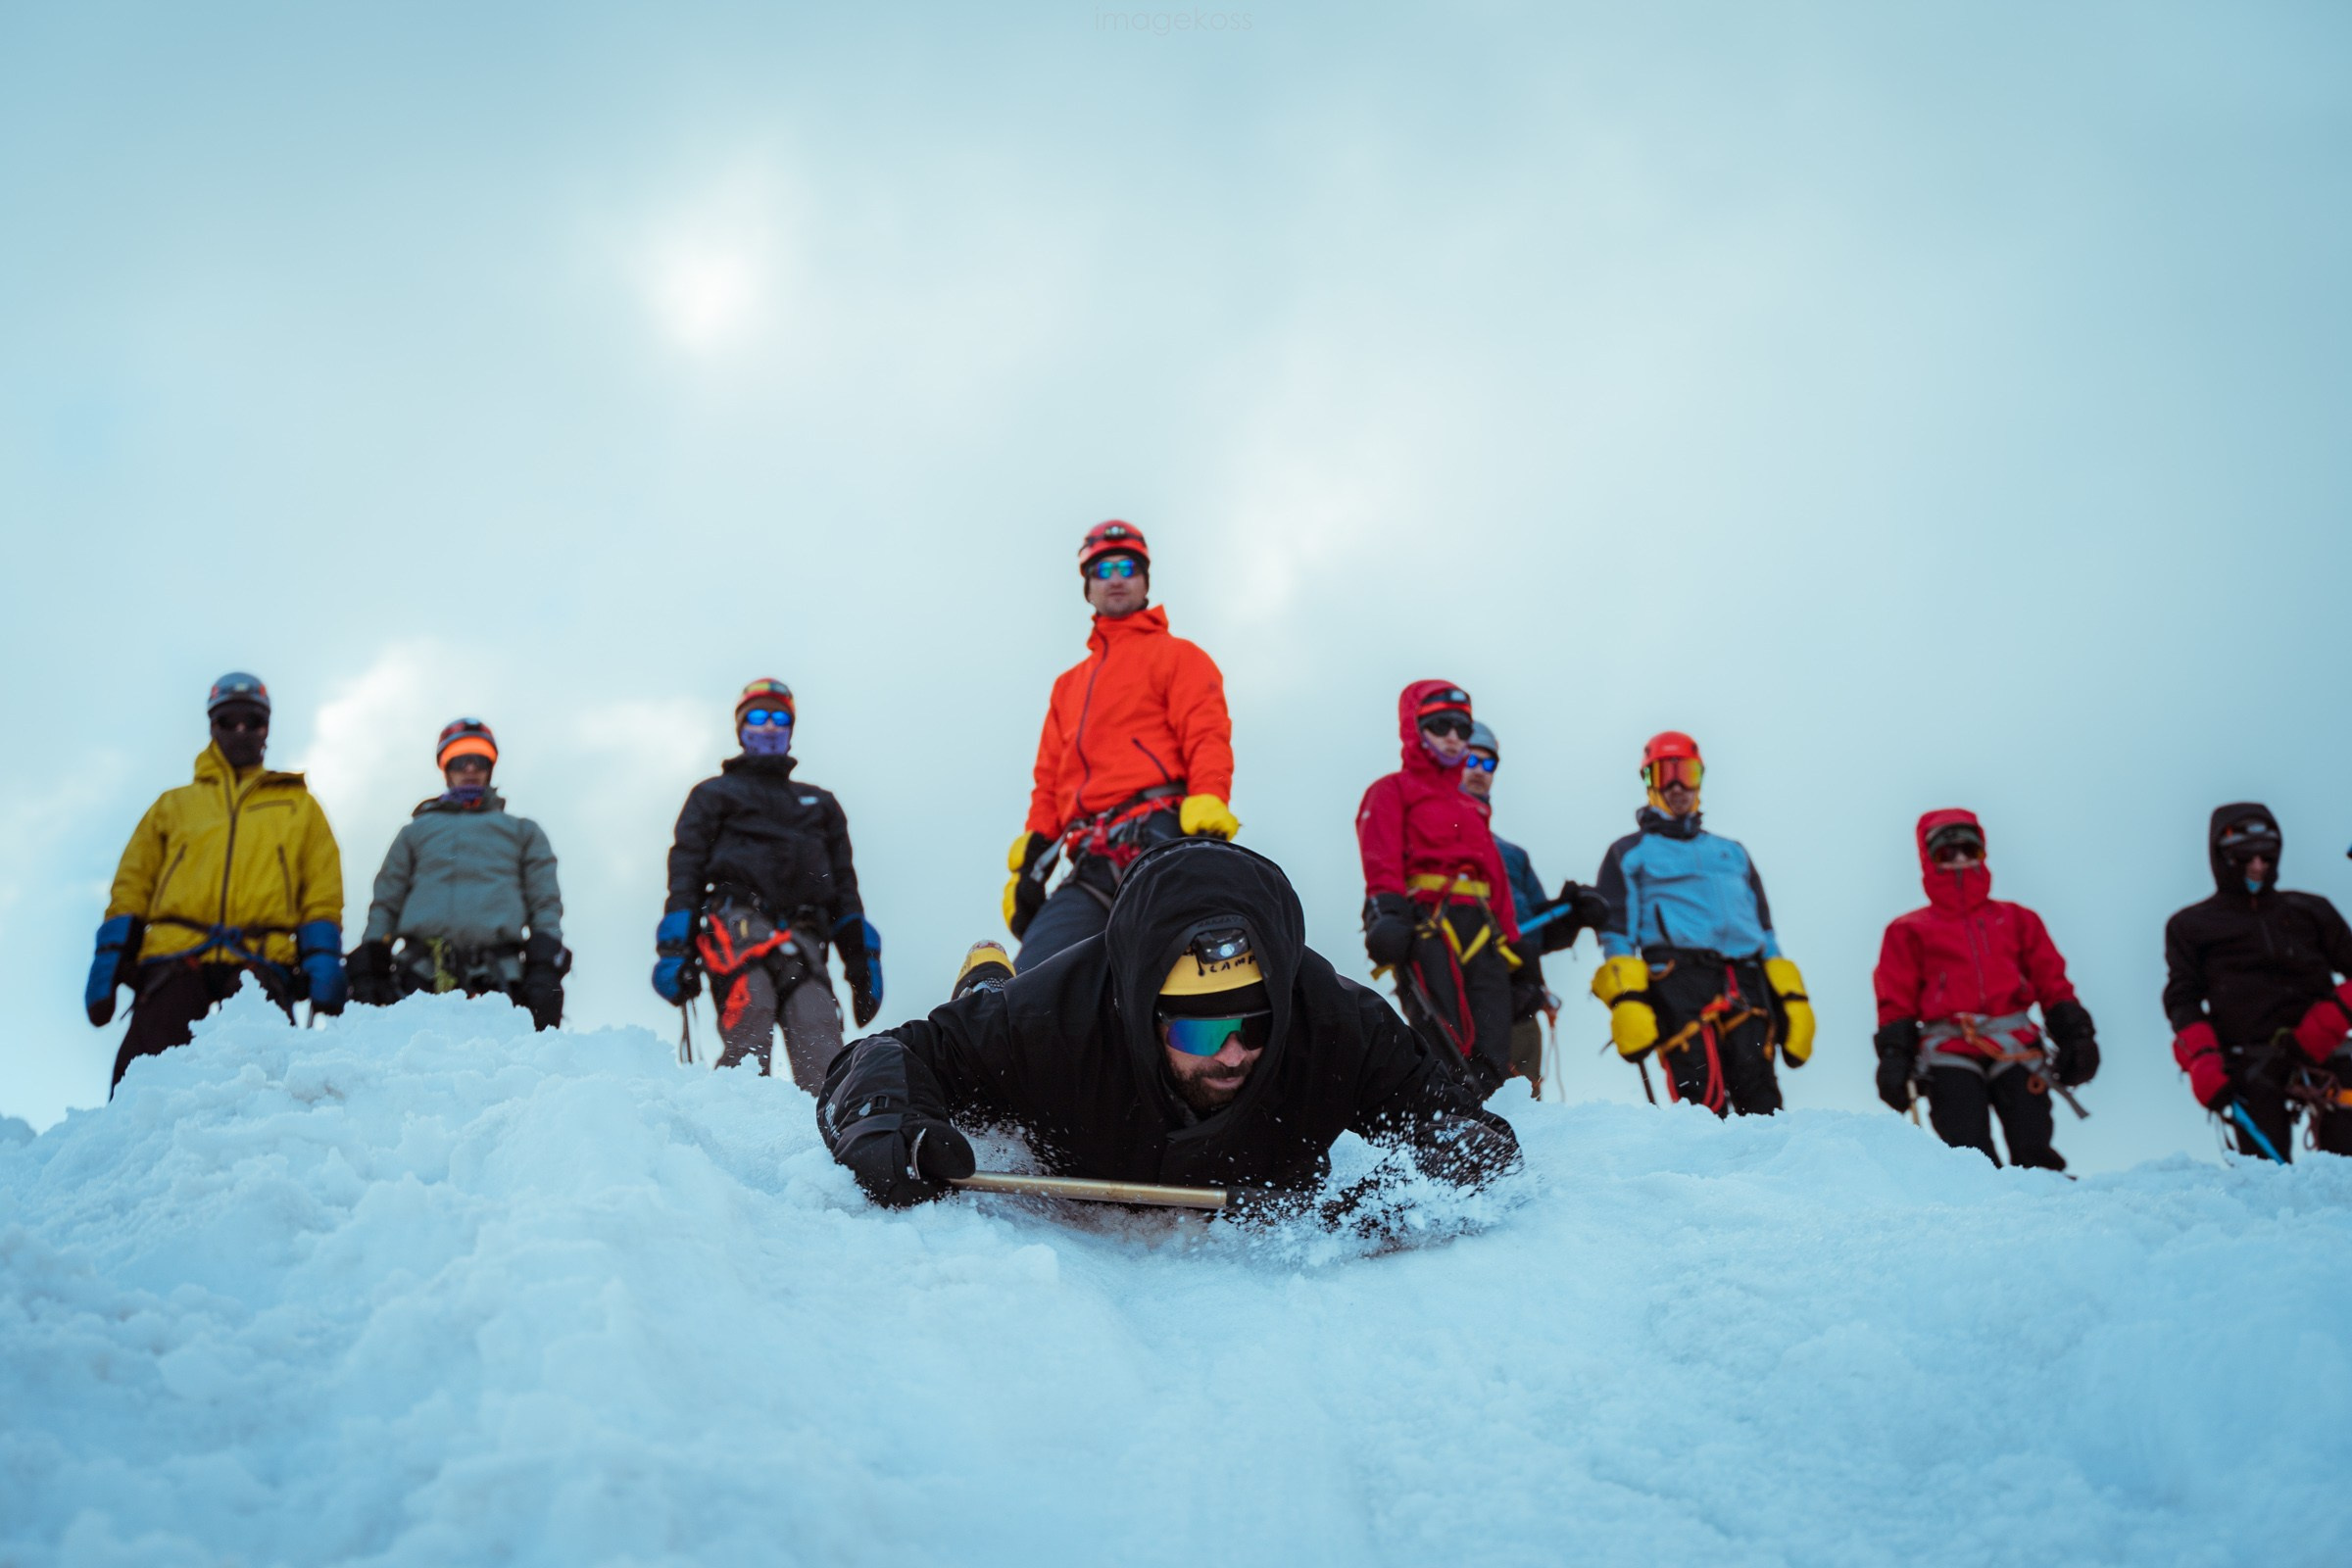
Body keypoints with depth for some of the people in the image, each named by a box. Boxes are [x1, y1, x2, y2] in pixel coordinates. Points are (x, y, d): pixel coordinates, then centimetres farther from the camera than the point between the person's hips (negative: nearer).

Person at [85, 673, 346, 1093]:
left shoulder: (299, 806, 26)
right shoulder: (173, 805, 29)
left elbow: (321, 896, 16)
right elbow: (132, 887, 21)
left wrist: (323, 967, 0)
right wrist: (111, 962, 6)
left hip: (258, 963, -1)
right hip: (174, 960, 1)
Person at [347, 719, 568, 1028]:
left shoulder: (522, 832, 29)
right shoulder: (416, 831, 31)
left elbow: (545, 904, 19)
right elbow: (385, 902, 24)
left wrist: (546, 968, 1)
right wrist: (369, 967, 7)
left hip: (497, 980, 0)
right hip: (421, 979, 1)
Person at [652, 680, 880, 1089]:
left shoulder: (820, 804, 36)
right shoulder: (714, 794, 27)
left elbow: (843, 885, 29)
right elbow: (685, 873, 14)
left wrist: (861, 959, 13)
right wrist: (675, 949, -2)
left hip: (801, 933, 2)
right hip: (738, 920, -2)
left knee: (819, 1035, -24)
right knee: (751, 1008, -31)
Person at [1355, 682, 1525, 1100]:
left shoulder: (1472, 805, 33)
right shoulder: (1391, 791, 13)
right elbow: (1380, 859, -4)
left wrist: (1510, 941, 19)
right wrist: (1385, 910, -21)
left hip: (1480, 933, 6)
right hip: (1425, 923, -6)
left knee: (1491, 1061, -7)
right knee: (1449, 1046, -21)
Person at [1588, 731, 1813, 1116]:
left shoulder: (1731, 853, 33)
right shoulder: (1630, 853, 20)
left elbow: (1764, 931, 28)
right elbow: (1616, 933, 9)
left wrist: (1792, 998, 14)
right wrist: (1626, 1000, -7)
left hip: (1745, 983, 4)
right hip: (1679, 980, -3)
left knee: (1760, 1101, -13)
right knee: (1704, 1102, -20)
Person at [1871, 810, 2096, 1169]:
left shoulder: (2016, 920, 23)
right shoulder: (1910, 931, 16)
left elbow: (2052, 984, 18)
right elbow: (1896, 1002, 10)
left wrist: (2075, 1035, 5)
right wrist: (1894, 1058, -2)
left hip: (2015, 1050, 2)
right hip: (1951, 1055, -2)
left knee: (2034, 1155, -10)